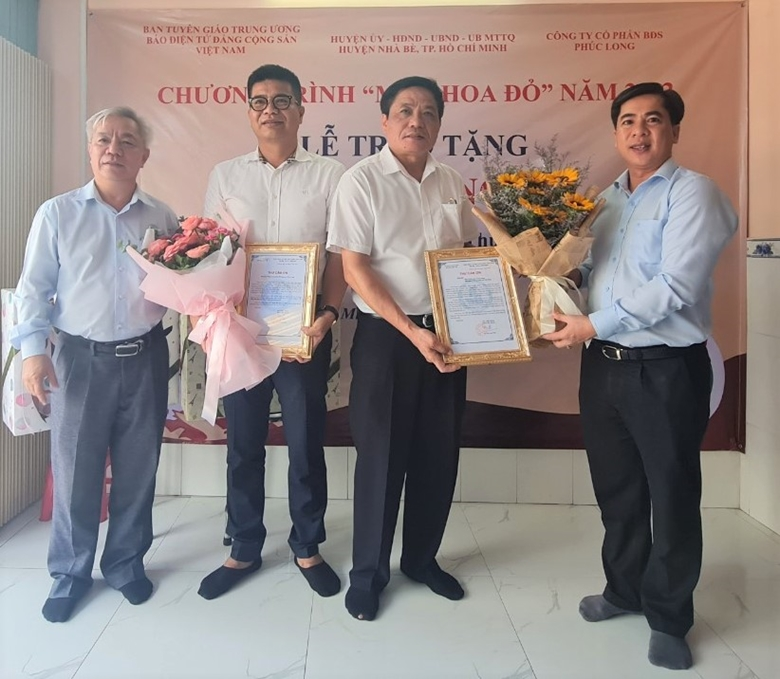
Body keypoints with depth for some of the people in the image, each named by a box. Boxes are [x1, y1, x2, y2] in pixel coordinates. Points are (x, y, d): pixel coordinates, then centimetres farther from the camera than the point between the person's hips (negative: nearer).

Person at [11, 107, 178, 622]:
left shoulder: (162, 217, 6)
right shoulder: (58, 214, 1)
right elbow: (34, 289, 0)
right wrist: (33, 349, -10)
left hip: (146, 357, 2)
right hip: (81, 357, -1)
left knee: (138, 469, 10)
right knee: (75, 469, 6)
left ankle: (127, 562, 29)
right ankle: (71, 572, 25)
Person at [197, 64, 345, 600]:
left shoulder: (329, 175, 2)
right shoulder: (226, 175, 9)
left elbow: (339, 254, -1)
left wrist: (329, 313, -15)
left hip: (306, 328, -2)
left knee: (306, 442, 7)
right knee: (243, 442, 10)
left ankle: (307, 547, 25)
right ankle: (244, 549, 26)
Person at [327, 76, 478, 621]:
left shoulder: (452, 184, 9)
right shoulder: (361, 181, -7)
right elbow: (354, 270, -12)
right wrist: (413, 332, -17)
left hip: (446, 334, 5)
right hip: (386, 335, -5)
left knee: (439, 453, 11)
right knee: (381, 454, 4)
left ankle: (423, 557, 32)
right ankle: (368, 572, 22)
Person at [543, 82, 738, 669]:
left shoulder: (692, 192, -10)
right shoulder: (608, 198, 13)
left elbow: (675, 288, -20)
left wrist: (594, 324, -17)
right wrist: (570, 274, -2)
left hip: (666, 370, -6)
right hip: (603, 366, 7)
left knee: (672, 497, 8)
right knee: (616, 489, 18)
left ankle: (668, 617, 27)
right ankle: (625, 588, 39)